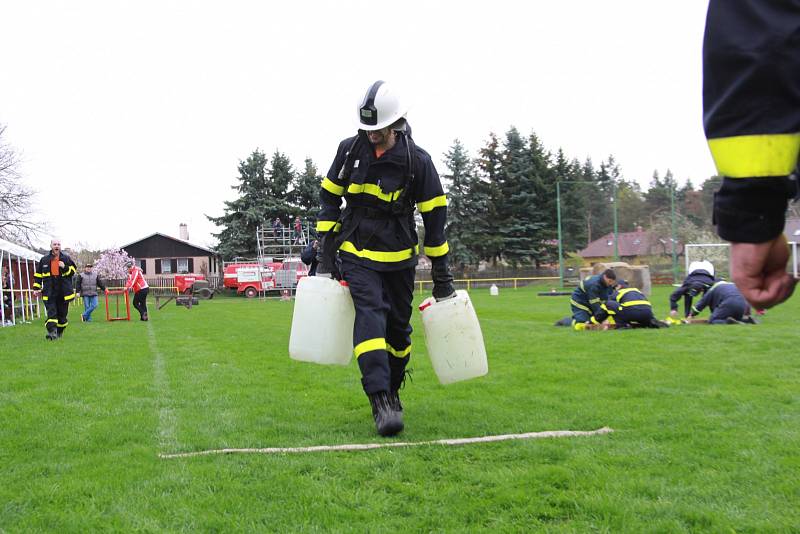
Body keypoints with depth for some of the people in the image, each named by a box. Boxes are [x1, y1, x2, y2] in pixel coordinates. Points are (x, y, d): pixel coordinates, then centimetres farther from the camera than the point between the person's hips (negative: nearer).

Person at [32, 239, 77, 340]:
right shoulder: (44, 259, 6)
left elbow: (73, 271, 6)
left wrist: (65, 267, -13)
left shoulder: (66, 258, 5)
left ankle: (59, 332, 25)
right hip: (49, 292, -1)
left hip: (64, 292, 1)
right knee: (51, 313, -12)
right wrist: (36, 288, 8)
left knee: (62, 313, 9)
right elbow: (38, 275, 13)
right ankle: (52, 332, -20)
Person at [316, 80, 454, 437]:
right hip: (356, 254, 0)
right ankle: (380, 401, -25)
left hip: (398, 258, 0)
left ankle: (392, 390, 31)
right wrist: (326, 253, 1)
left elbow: (434, 216, -4)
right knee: (370, 314, -20)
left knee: (398, 327, 7)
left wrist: (441, 273, -3)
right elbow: (329, 198, 7)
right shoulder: (350, 150, -4)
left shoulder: (416, 160, -9)